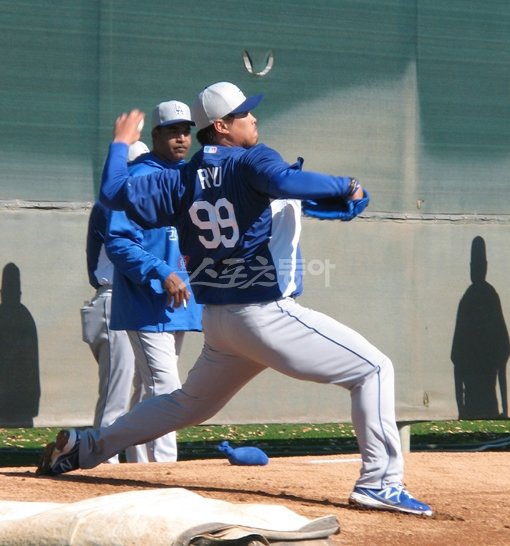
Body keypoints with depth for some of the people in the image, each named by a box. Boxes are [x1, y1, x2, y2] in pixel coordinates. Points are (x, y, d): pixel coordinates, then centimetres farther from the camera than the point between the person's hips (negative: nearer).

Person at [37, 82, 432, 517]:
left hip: (218, 323, 7)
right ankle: (379, 482, -16)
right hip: (268, 314, -7)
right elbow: (285, 182, -30)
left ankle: (84, 447, 32)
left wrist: (121, 144, 23)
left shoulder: (183, 181, 10)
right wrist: (346, 186, -16)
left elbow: (115, 193, 7)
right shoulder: (252, 162, -7)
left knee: (190, 403, 29)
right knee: (374, 369, -5)